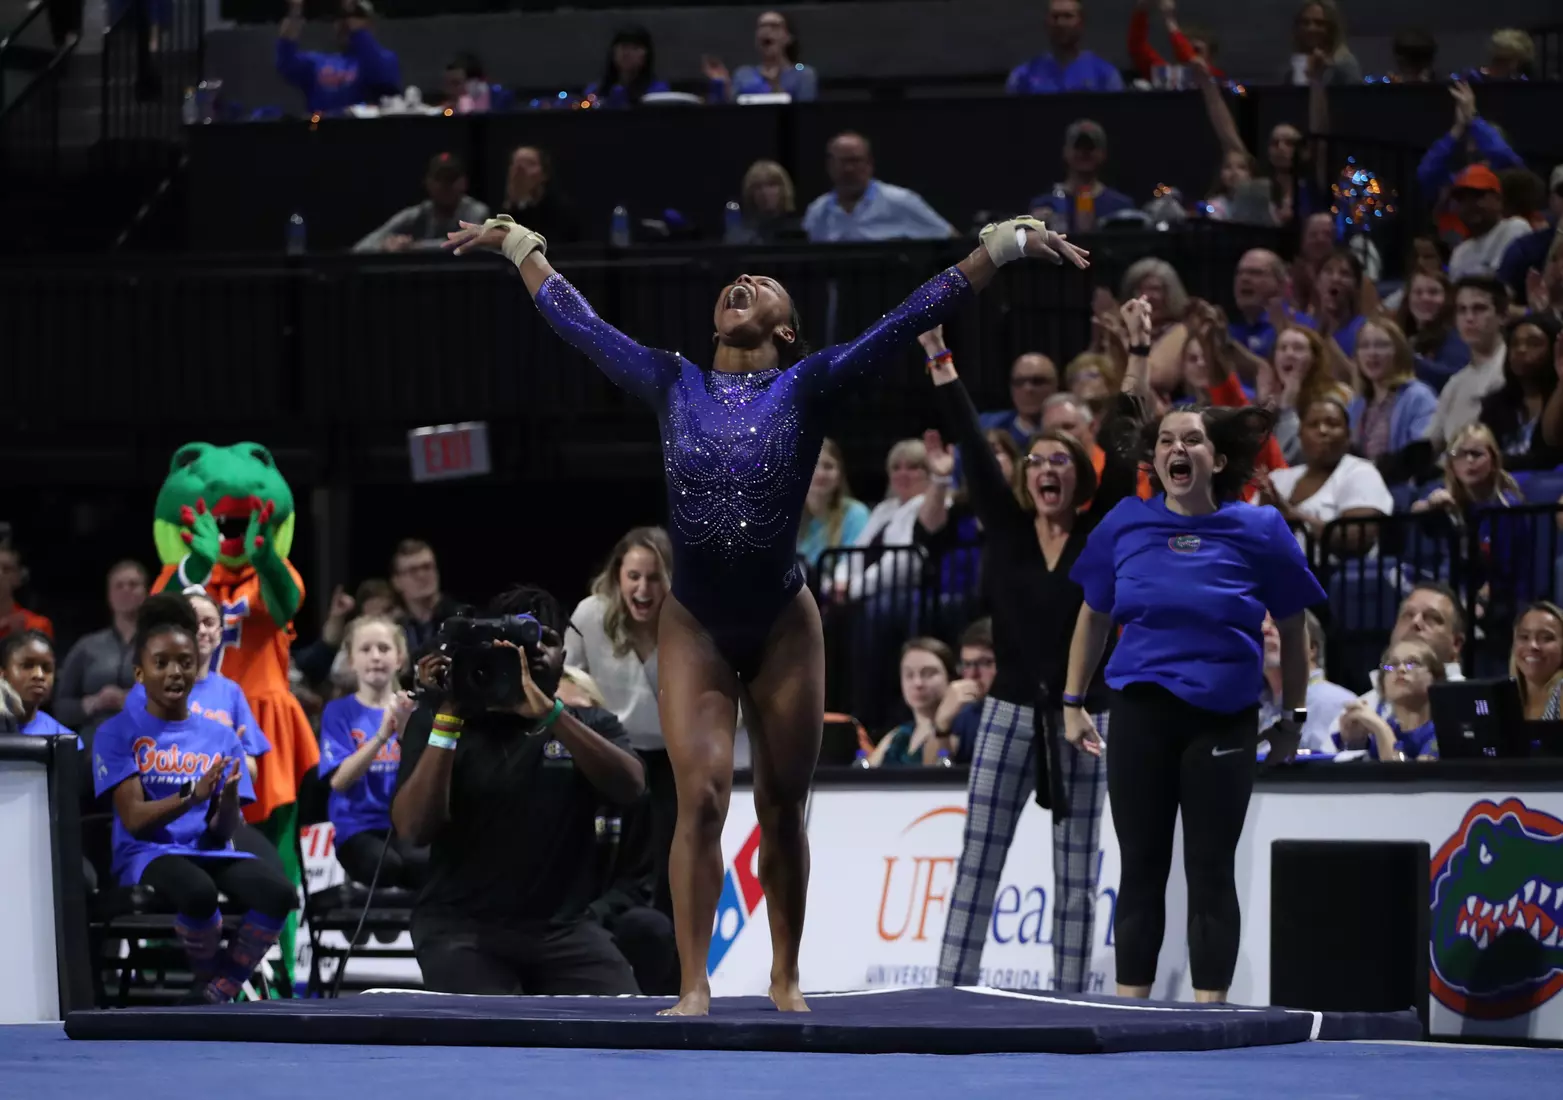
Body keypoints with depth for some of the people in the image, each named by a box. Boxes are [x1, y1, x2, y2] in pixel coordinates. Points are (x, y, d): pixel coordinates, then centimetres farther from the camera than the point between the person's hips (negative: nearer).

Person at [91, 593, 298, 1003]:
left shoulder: (221, 737, 13)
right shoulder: (117, 734, 3)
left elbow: (223, 833, 5)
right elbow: (134, 819, -8)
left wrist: (228, 798, -19)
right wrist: (193, 794, -24)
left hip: (209, 852, 4)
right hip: (148, 853, -4)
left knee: (279, 893, -29)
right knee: (198, 891, -40)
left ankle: (215, 993, -10)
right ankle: (207, 976, -8)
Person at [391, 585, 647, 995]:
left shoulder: (591, 726, 11)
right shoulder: (437, 720, 5)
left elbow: (630, 788, -12)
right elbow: (414, 828, -9)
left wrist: (549, 711, -21)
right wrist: (448, 717, -15)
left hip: (564, 926, 3)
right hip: (462, 924, -3)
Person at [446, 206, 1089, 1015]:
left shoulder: (807, 388, -4)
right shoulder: (674, 386, 2)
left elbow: (914, 315, -8)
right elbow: (577, 322, 14)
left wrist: (1003, 245, -12)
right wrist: (521, 247, 22)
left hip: (783, 628, -1)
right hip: (695, 629, 1)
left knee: (782, 809, 8)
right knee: (701, 797, -11)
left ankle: (785, 977, 22)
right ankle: (694, 986, -8)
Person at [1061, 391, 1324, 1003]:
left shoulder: (1259, 531, -2)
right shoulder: (1125, 525, 3)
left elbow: (1292, 626, 8)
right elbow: (1094, 615, 15)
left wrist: (1293, 717, 7)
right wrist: (1074, 703, 13)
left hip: (1224, 720, -2)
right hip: (1141, 711, 2)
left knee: (1210, 870, 0)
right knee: (1141, 866, 5)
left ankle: (1208, 1011, 3)